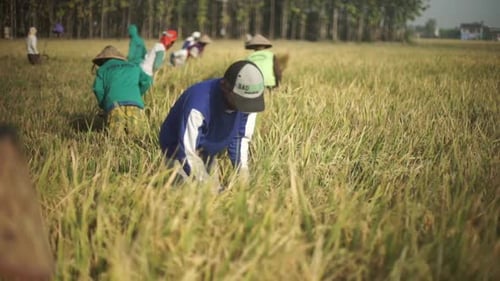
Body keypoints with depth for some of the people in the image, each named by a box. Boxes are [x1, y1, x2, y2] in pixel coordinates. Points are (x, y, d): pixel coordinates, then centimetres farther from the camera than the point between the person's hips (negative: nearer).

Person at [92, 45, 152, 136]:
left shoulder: (102, 69, 23)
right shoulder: (134, 67, 32)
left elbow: (98, 89, 8)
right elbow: (146, 81, 17)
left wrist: (104, 106, 22)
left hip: (114, 103, -1)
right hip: (135, 103, 2)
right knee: (135, 134, -4)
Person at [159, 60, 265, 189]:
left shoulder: (247, 99, -21)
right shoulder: (198, 104, -40)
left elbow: (241, 137, -7)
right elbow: (187, 152, -33)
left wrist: (242, 171, -15)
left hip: (208, 153, 6)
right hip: (180, 148, -6)